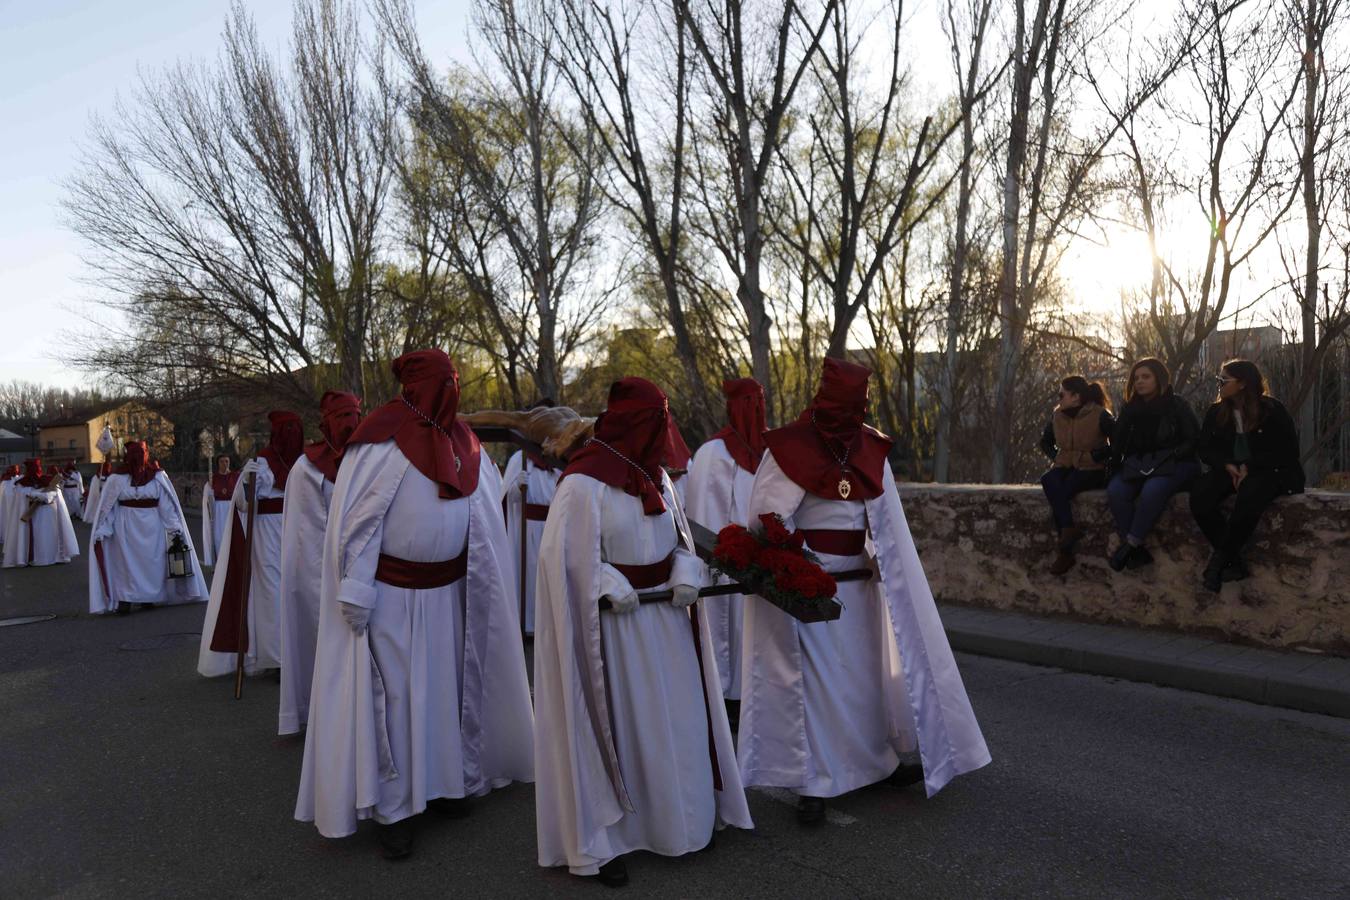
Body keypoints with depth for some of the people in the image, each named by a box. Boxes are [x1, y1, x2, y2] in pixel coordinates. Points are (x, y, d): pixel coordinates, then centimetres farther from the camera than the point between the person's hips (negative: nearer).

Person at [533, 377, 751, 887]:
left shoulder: (656, 476, 8)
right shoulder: (583, 483, -16)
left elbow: (680, 537, 15)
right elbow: (561, 555, -14)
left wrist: (686, 573, -4)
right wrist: (610, 586, -22)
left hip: (667, 620, 7)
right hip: (612, 625, -7)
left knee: (676, 723, 14)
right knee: (618, 726, 4)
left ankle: (680, 821, 35)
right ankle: (599, 842, 22)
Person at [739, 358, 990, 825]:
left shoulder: (870, 448, 5)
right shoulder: (791, 447, -12)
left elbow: (884, 513, 4)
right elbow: (769, 517, -13)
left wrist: (875, 554, -10)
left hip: (859, 582, 6)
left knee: (868, 671, 15)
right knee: (812, 677, -1)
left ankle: (879, 761, 33)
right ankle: (813, 782, 10)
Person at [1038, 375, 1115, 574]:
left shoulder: (1100, 415, -8)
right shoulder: (1057, 415, 8)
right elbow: (1045, 442, 23)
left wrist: (1094, 456, -15)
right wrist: (1055, 457, 5)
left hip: (1091, 470, -5)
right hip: (1064, 466, 5)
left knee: (1062, 490, -32)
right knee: (1049, 480, -31)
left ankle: (1065, 552, -30)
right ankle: (1069, 529, -34)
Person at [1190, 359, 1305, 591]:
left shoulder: (1273, 410, -3)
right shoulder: (1216, 412, 9)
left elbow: (1287, 452, -5)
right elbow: (1206, 449, 10)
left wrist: (1249, 467, -16)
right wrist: (1227, 466, -10)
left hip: (1268, 472, -4)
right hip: (1230, 470, 4)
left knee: (1248, 498, -39)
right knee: (1199, 497, -28)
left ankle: (1220, 558, -19)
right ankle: (1235, 563, -20)